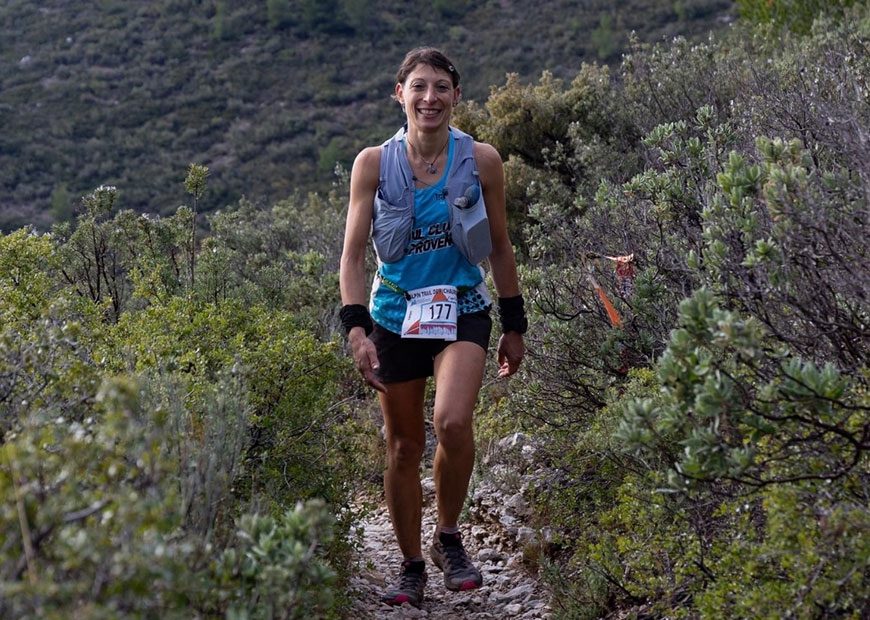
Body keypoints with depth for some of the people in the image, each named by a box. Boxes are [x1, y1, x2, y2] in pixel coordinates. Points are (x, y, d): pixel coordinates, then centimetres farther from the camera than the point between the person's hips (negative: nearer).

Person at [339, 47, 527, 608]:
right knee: (404, 447, 7)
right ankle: (412, 568, 24)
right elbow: (353, 253, -5)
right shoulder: (374, 164, -5)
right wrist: (356, 327, -16)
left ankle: (449, 536, 1)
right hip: (395, 315, 1)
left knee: (454, 422, -25)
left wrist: (515, 326, 9)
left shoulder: (482, 161, -4)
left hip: (462, 313, -1)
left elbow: (500, 249, 6)